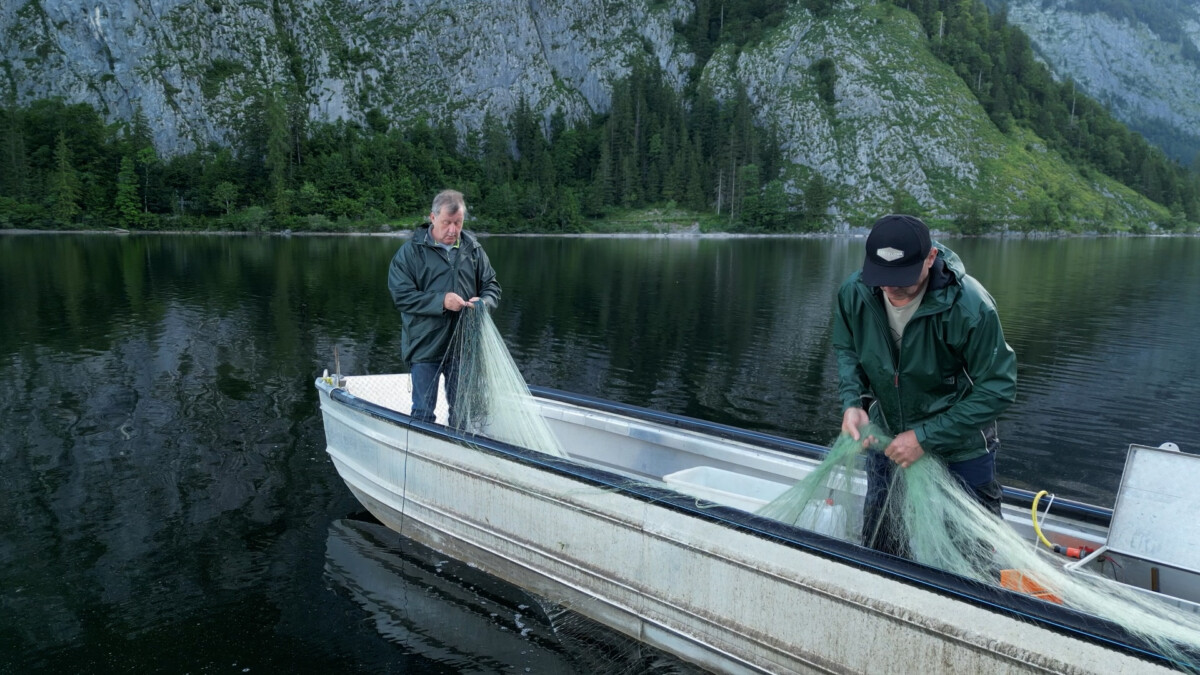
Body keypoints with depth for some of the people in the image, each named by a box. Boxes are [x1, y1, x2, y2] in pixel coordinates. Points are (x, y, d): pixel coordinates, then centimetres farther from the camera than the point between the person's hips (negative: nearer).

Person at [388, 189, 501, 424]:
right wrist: (441, 301, -23)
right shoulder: (411, 251, -6)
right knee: (423, 413, 6)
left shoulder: (473, 249, 5)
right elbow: (401, 295, -12)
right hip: (424, 346, -3)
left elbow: (492, 285, 11)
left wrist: (484, 301, -13)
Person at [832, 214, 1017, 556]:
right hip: (887, 439, 4)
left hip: (959, 453, -4)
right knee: (876, 541, 22)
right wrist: (852, 401, -17)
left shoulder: (970, 307, -29)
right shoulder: (854, 292, -17)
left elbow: (996, 389, -22)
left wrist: (926, 437, -25)